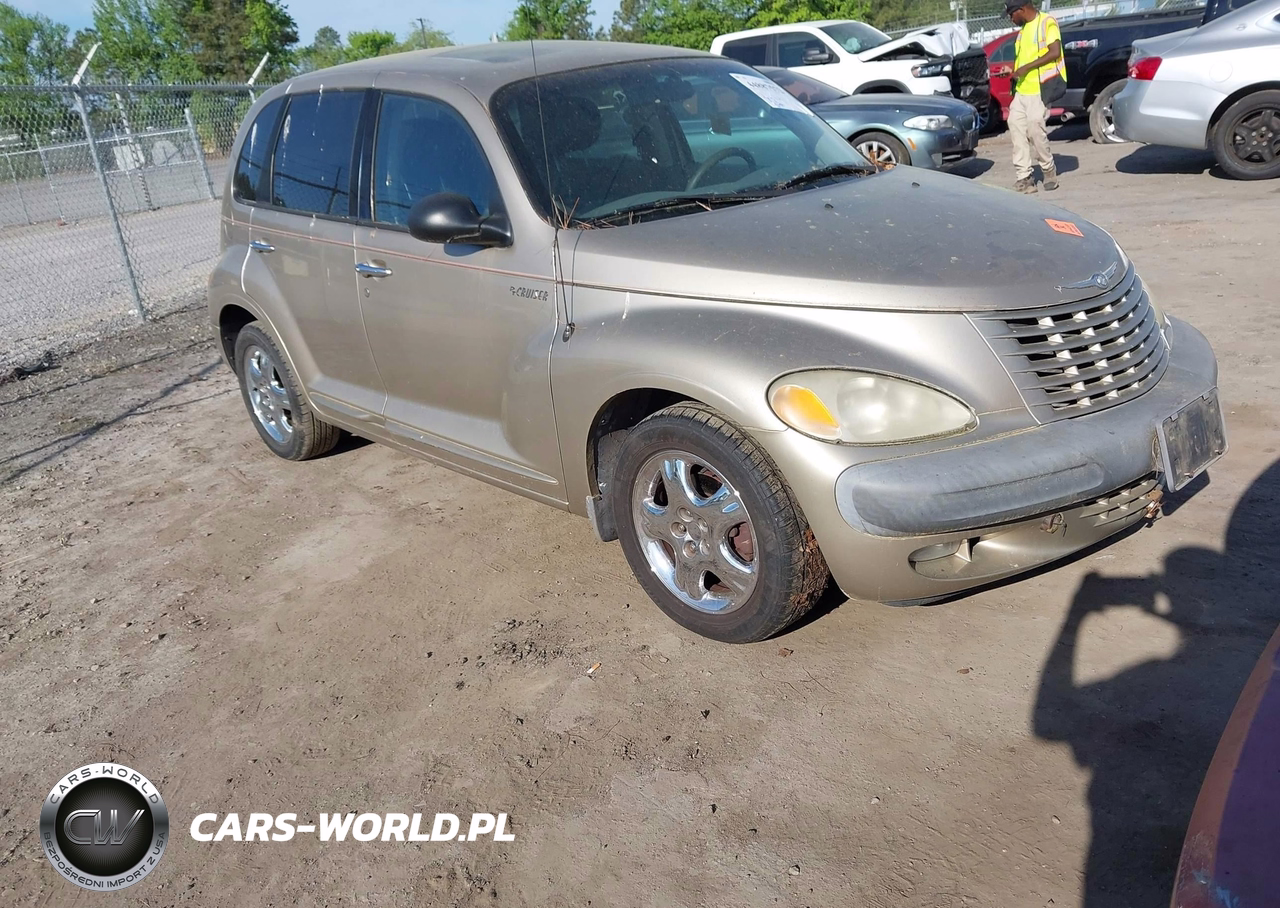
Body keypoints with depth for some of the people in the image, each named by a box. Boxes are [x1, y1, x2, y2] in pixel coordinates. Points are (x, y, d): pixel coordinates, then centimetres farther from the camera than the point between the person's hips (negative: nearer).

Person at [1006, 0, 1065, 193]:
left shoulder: (1047, 22, -5)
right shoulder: (1023, 29, 19)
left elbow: (1054, 52, -14)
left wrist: (1027, 67, -18)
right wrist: (1013, 70, 12)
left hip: (1040, 89, -8)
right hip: (1022, 90, 8)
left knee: (1035, 129, -12)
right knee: (1016, 126, -3)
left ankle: (1049, 169, 8)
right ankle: (1025, 176, -2)